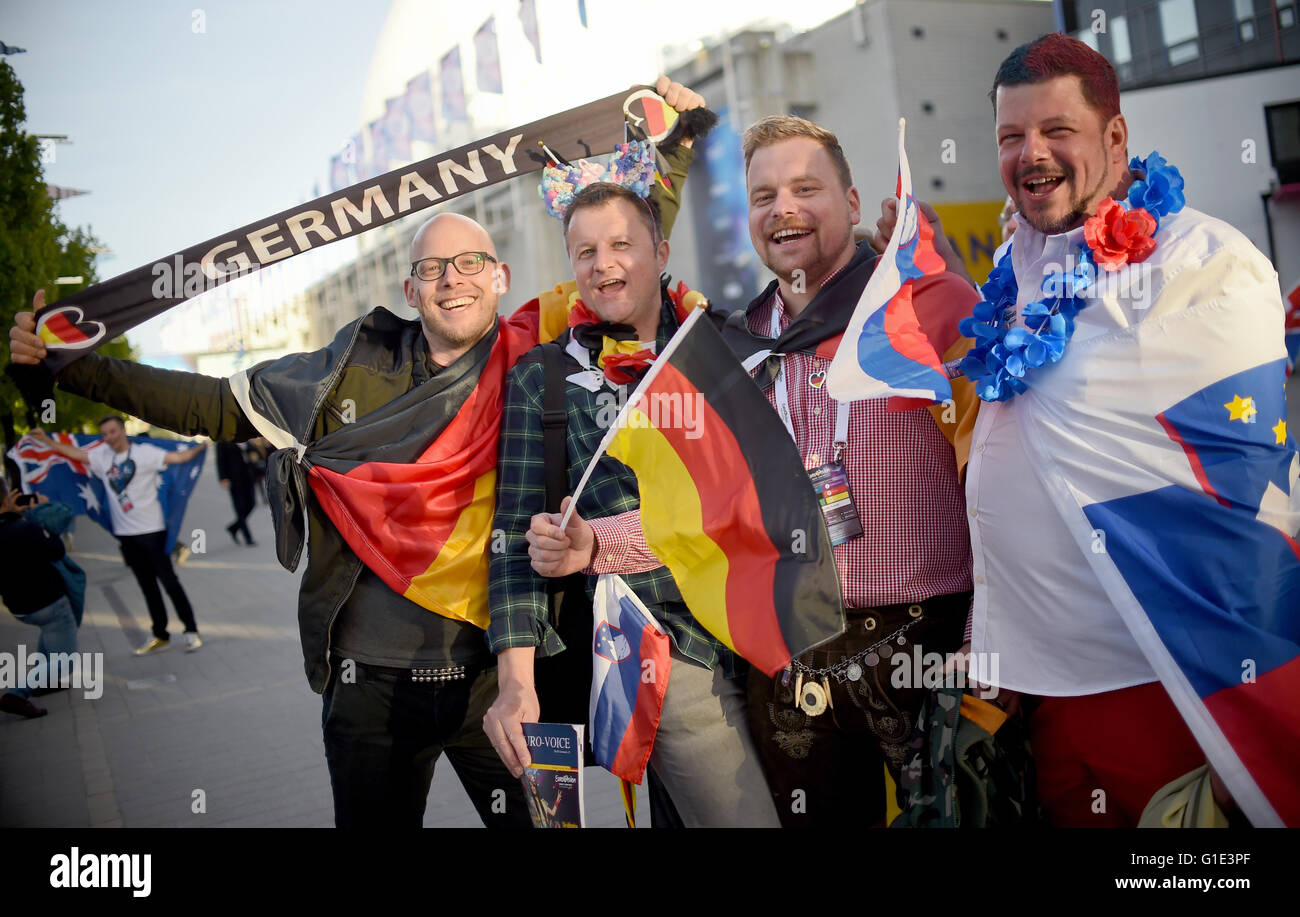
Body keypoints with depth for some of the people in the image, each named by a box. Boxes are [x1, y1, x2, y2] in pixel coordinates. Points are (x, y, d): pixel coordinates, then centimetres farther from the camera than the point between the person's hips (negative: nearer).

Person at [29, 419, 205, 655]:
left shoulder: (144, 452, -10)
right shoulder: (102, 455, 7)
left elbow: (177, 457, -21)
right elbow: (74, 453, 20)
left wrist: (202, 445, -35)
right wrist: (45, 439, 21)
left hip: (152, 530, -6)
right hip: (125, 533, 6)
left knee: (168, 581, -3)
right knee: (147, 586, 12)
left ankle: (191, 632, 6)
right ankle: (160, 637, 19)